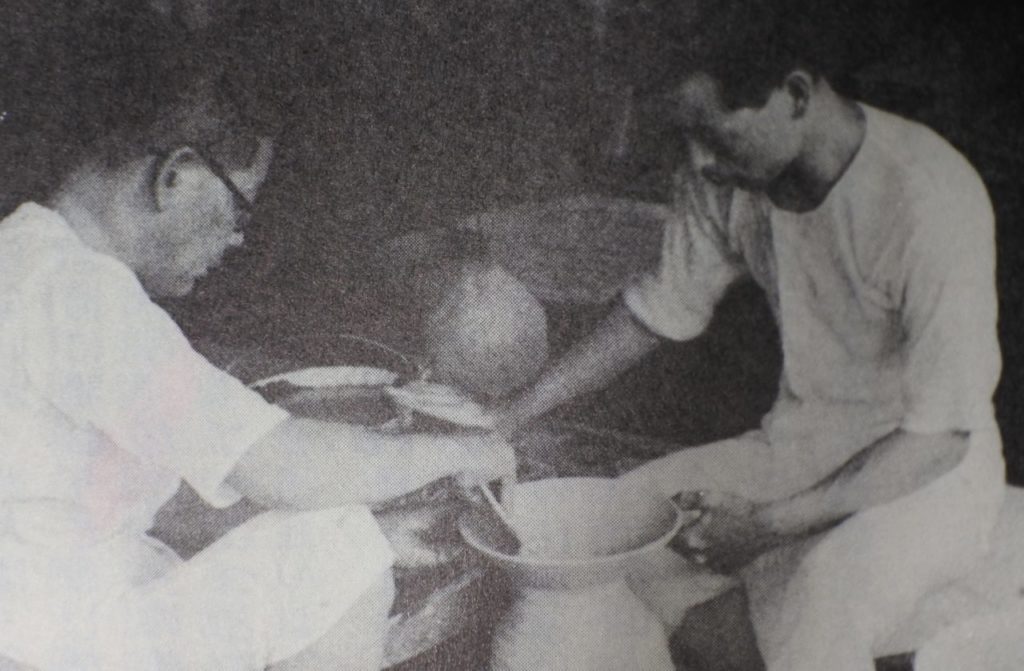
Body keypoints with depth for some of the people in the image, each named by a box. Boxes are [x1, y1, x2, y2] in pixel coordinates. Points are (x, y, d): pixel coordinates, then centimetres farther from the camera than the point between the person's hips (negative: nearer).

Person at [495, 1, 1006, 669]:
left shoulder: (928, 199, -27)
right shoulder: (728, 180, -9)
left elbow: (938, 435, -23)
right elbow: (663, 308, 4)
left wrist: (770, 525, -27)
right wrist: (517, 412, -3)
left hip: (927, 472, -6)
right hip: (797, 450, 6)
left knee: (823, 597, -35)